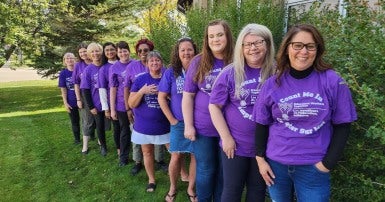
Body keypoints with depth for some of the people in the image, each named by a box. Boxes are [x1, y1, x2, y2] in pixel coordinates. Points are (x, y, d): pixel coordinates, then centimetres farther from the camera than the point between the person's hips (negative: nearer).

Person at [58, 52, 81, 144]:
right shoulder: (63, 73, -4)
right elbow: (63, 89, -2)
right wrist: (65, 103, -7)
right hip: (71, 102, 1)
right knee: (75, 122, 14)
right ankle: (77, 139, 32)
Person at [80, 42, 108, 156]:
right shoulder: (88, 70, -6)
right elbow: (85, 90, -5)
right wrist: (91, 106, -7)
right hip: (96, 104, -1)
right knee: (100, 126, 12)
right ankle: (103, 146, 34)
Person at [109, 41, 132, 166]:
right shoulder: (114, 68, -2)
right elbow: (113, 89, -2)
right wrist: (112, 109, -4)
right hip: (122, 105, -1)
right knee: (125, 131, 10)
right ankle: (123, 157, 28)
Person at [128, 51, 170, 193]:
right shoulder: (140, 79, -2)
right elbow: (131, 104, -5)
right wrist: (142, 91, -22)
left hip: (165, 125, 0)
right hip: (145, 126, 1)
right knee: (147, 152, 13)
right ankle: (151, 180, 33)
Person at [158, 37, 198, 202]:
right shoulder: (171, 73, -2)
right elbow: (161, 97, 1)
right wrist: (172, 119, -5)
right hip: (178, 122, 0)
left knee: (196, 155, 8)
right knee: (176, 156, 6)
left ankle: (191, 188, 28)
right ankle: (172, 188, 29)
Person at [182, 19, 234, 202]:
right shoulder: (198, 62, -4)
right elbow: (188, 96, -2)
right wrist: (188, 125, -6)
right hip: (203, 128, 0)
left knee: (224, 171, 17)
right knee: (205, 170, 14)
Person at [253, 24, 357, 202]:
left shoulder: (332, 82, -8)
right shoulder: (272, 84, -4)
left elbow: (342, 125, -3)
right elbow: (262, 124, 3)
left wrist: (328, 163, -7)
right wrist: (260, 158, 1)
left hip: (314, 166, -2)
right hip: (275, 163, 2)